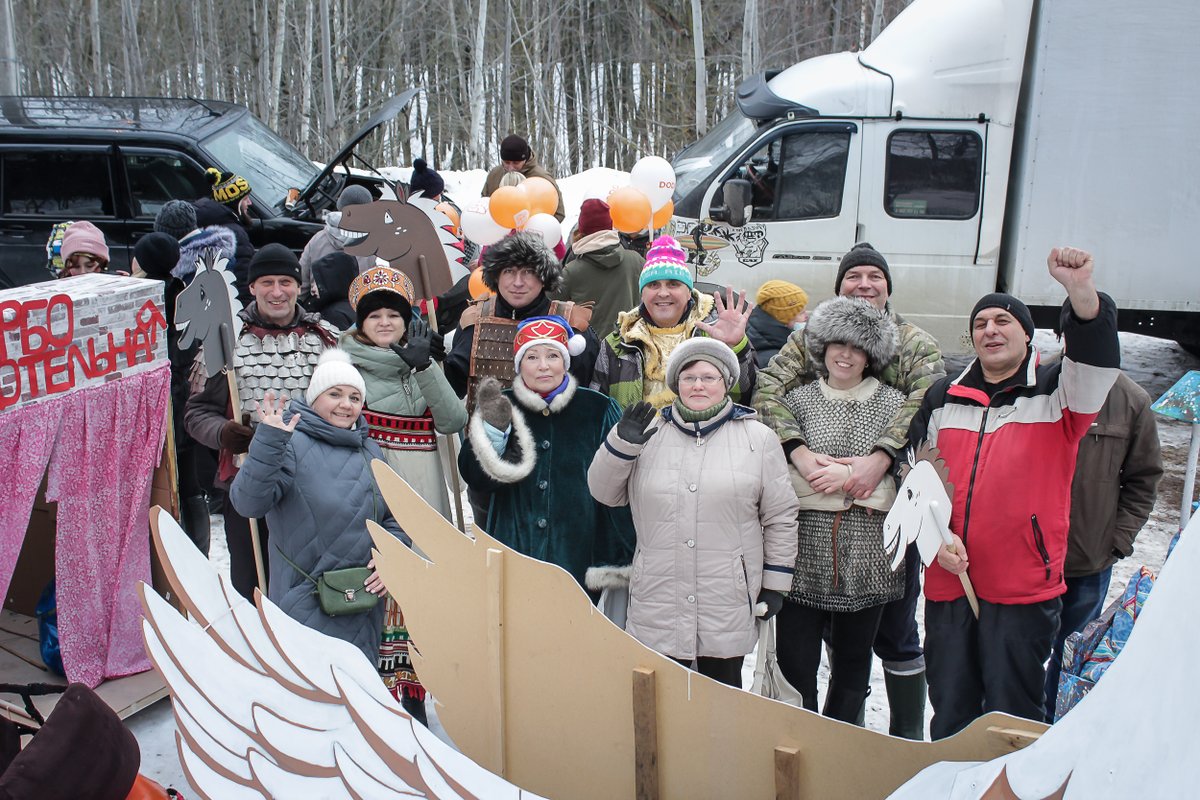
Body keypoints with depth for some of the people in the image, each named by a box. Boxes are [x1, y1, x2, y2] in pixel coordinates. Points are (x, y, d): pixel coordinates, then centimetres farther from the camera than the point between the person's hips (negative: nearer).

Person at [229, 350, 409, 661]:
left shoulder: (370, 452, 10)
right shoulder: (292, 445, -11)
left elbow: (396, 516, 15)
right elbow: (248, 503, -23)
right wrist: (267, 442, -33)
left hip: (365, 601, 6)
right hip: (306, 602, -6)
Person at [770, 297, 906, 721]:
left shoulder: (893, 404, 6)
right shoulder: (798, 399, 7)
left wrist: (849, 476, -12)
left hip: (866, 557, 1)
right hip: (805, 553, 0)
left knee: (852, 662, 13)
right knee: (794, 662, -1)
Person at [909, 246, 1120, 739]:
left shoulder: (1055, 393, 0)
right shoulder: (942, 399, 11)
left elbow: (1096, 358, -21)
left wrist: (1081, 290, -38)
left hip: (1025, 588, -4)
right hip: (948, 584, 4)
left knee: (1012, 717, 5)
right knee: (949, 714, 15)